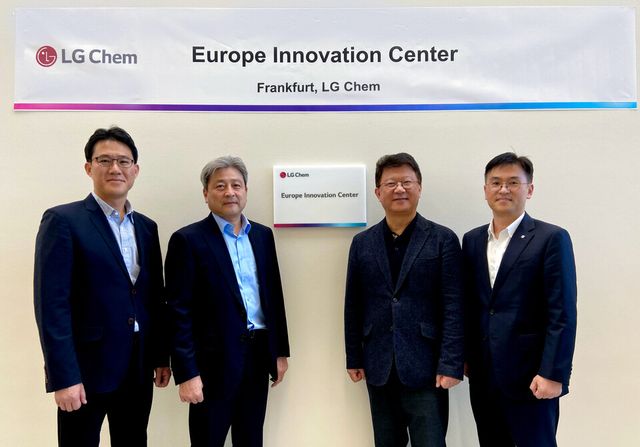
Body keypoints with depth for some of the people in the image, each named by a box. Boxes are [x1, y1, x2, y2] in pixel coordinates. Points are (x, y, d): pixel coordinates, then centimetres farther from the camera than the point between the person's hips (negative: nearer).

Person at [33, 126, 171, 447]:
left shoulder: (146, 227, 9)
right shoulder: (63, 220, -9)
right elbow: (51, 304, -14)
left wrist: (162, 356, 11)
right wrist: (63, 376, -17)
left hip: (138, 368, 6)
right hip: (86, 368, -5)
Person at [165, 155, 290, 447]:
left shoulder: (263, 235, 8)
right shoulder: (188, 239, -9)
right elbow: (180, 312, -12)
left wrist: (280, 351, 11)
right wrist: (187, 373, -14)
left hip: (258, 354, 5)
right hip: (215, 360, -5)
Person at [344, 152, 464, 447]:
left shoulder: (443, 239, -3)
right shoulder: (362, 243, 6)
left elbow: (453, 307, -7)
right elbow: (353, 306, 8)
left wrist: (450, 365, -12)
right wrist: (354, 359, 6)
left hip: (425, 368, -3)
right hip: (378, 368, 4)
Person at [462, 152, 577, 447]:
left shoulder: (551, 238, -6)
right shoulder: (472, 240, 9)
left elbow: (562, 314, -11)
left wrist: (553, 374, -15)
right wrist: (465, 356, 10)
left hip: (530, 375, -5)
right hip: (482, 375, 5)